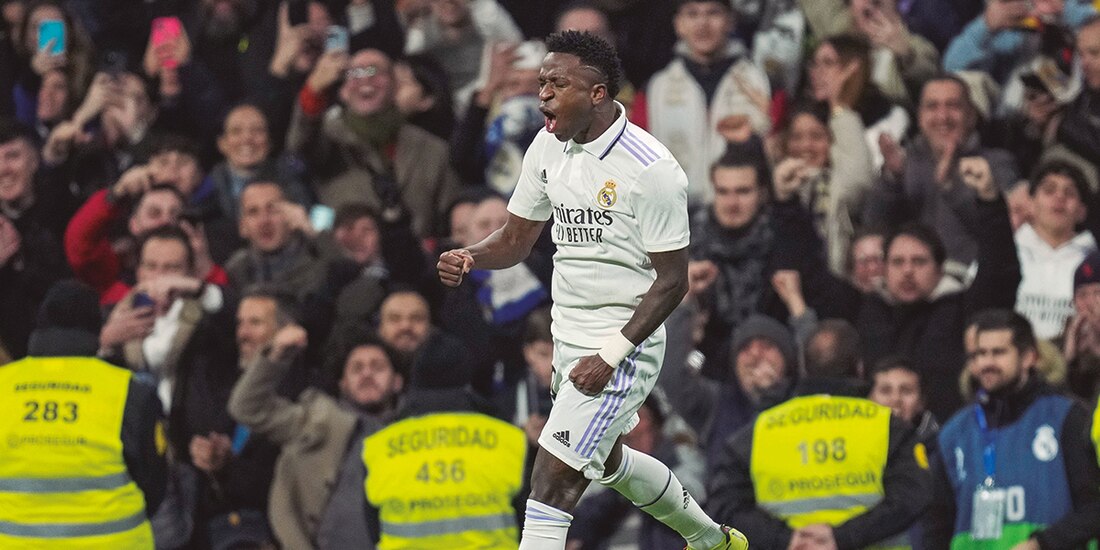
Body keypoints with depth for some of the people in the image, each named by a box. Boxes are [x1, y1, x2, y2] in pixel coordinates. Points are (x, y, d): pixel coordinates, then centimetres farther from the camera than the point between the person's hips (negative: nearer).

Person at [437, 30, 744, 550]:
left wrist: (611, 355, -23)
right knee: (609, 461, 28)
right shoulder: (548, 147, 1)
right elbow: (517, 237, 10)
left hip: (623, 346, -9)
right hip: (569, 338, 9)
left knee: (553, 479, -16)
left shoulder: (651, 169, -21)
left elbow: (672, 280, -17)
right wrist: (469, 258, -13)